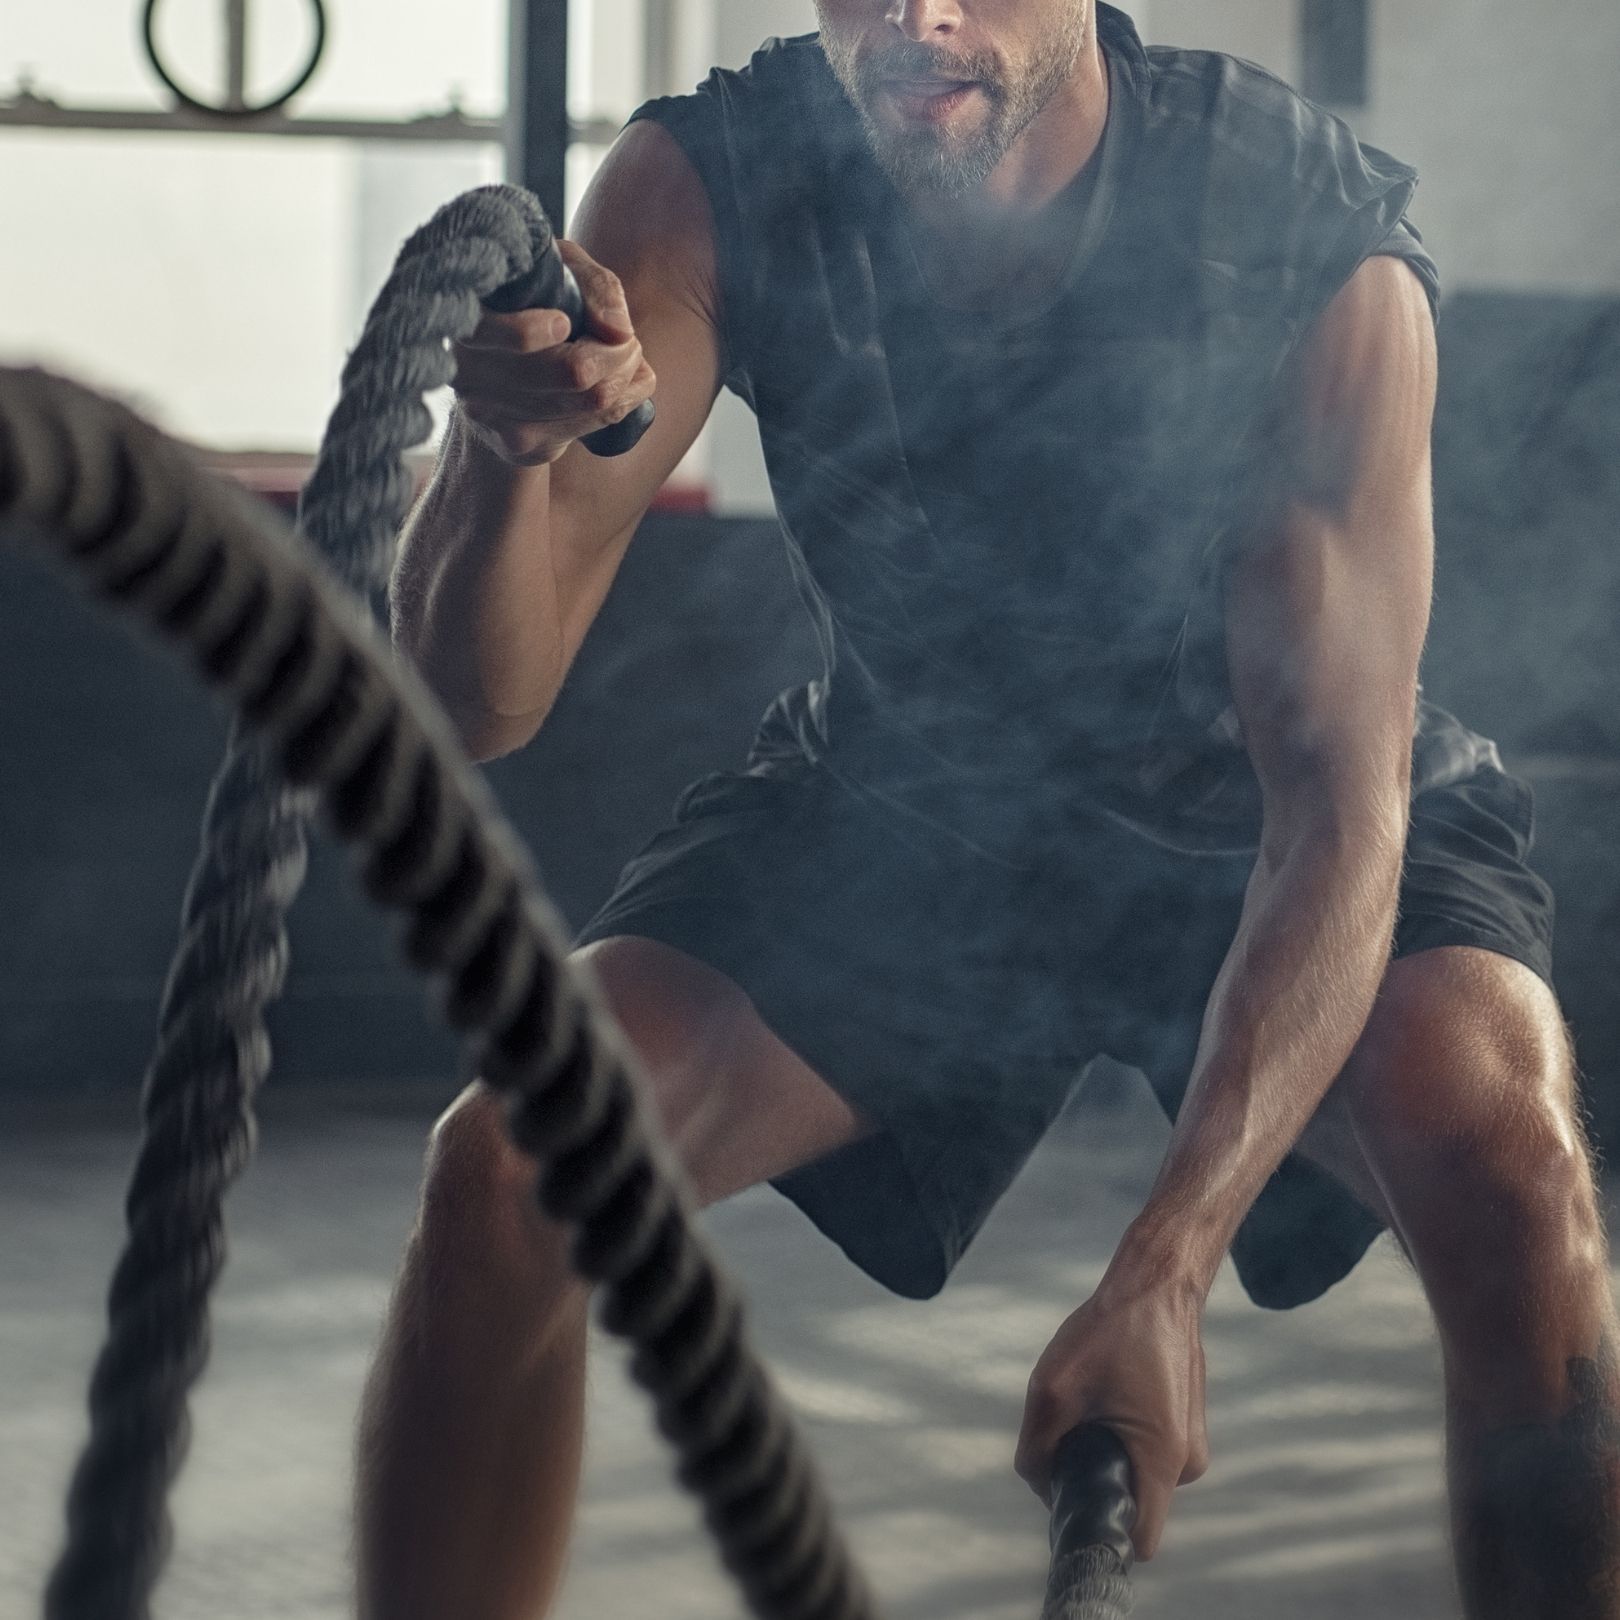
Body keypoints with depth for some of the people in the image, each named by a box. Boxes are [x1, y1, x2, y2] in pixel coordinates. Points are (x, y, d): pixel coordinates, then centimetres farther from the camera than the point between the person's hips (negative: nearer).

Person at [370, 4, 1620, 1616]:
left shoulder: (1320, 251, -32)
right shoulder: (705, 191, -25)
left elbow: (1336, 806, -35)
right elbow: (475, 705, -30)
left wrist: (1161, 1272, -48)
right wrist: (502, 450, -54)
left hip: (1258, 823, -2)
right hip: (897, 809, 2)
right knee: (503, 1167, -18)